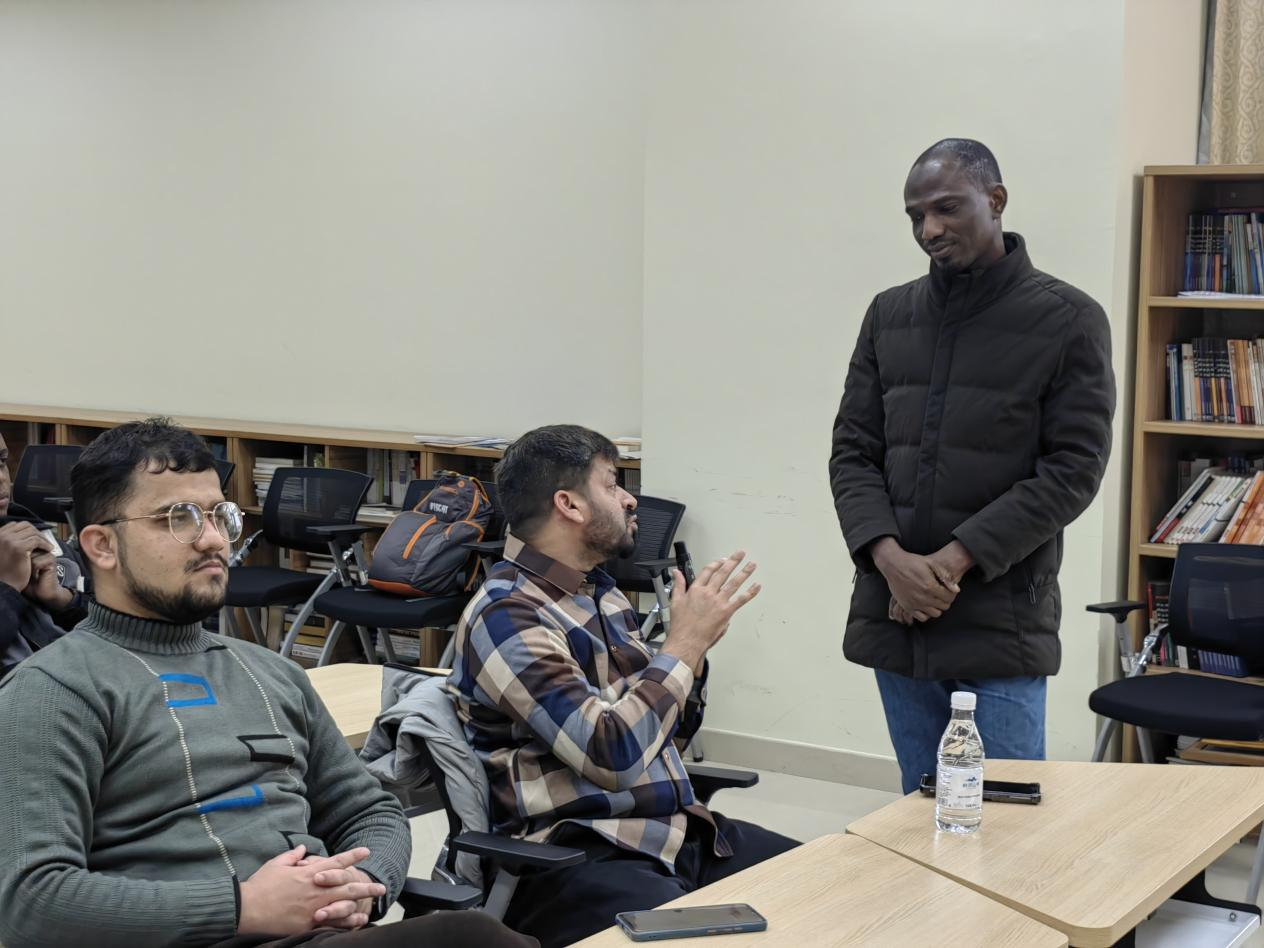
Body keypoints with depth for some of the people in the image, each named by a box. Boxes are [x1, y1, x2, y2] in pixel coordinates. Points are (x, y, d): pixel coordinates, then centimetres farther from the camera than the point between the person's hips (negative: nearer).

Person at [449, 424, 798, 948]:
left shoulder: (600, 591, 14)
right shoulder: (506, 617, -13)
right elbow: (613, 755, -23)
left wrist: (694, 646, 3)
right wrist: (686, 641, -13)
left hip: (678, 830, 9)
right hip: (577, 856, -9)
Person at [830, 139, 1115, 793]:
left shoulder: (1068, 321, -2)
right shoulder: (890, 316, 11)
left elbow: (1074, 468, -7)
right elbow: (853, 450, 8)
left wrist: (955, 559, -13)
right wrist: (889, 558, -10)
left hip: (1000, 631, -4)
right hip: (894, 618, 4)